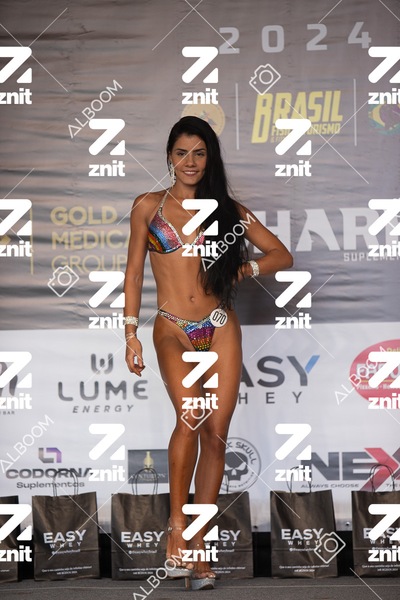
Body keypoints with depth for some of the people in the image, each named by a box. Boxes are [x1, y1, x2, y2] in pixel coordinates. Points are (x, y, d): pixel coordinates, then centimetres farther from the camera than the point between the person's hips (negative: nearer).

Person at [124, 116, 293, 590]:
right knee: (189, 416, -26)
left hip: (220, 327, 2)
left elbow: (282, 255, 12)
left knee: (215, 432, -3)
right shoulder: (149, 206, 7)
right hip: (172, 329, -2)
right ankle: (177, 525, -13)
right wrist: (131, 333, 0)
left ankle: (199, 543, 5)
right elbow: (134, 272, 7)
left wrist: (241, 271, -4)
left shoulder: (227, 210, 10)